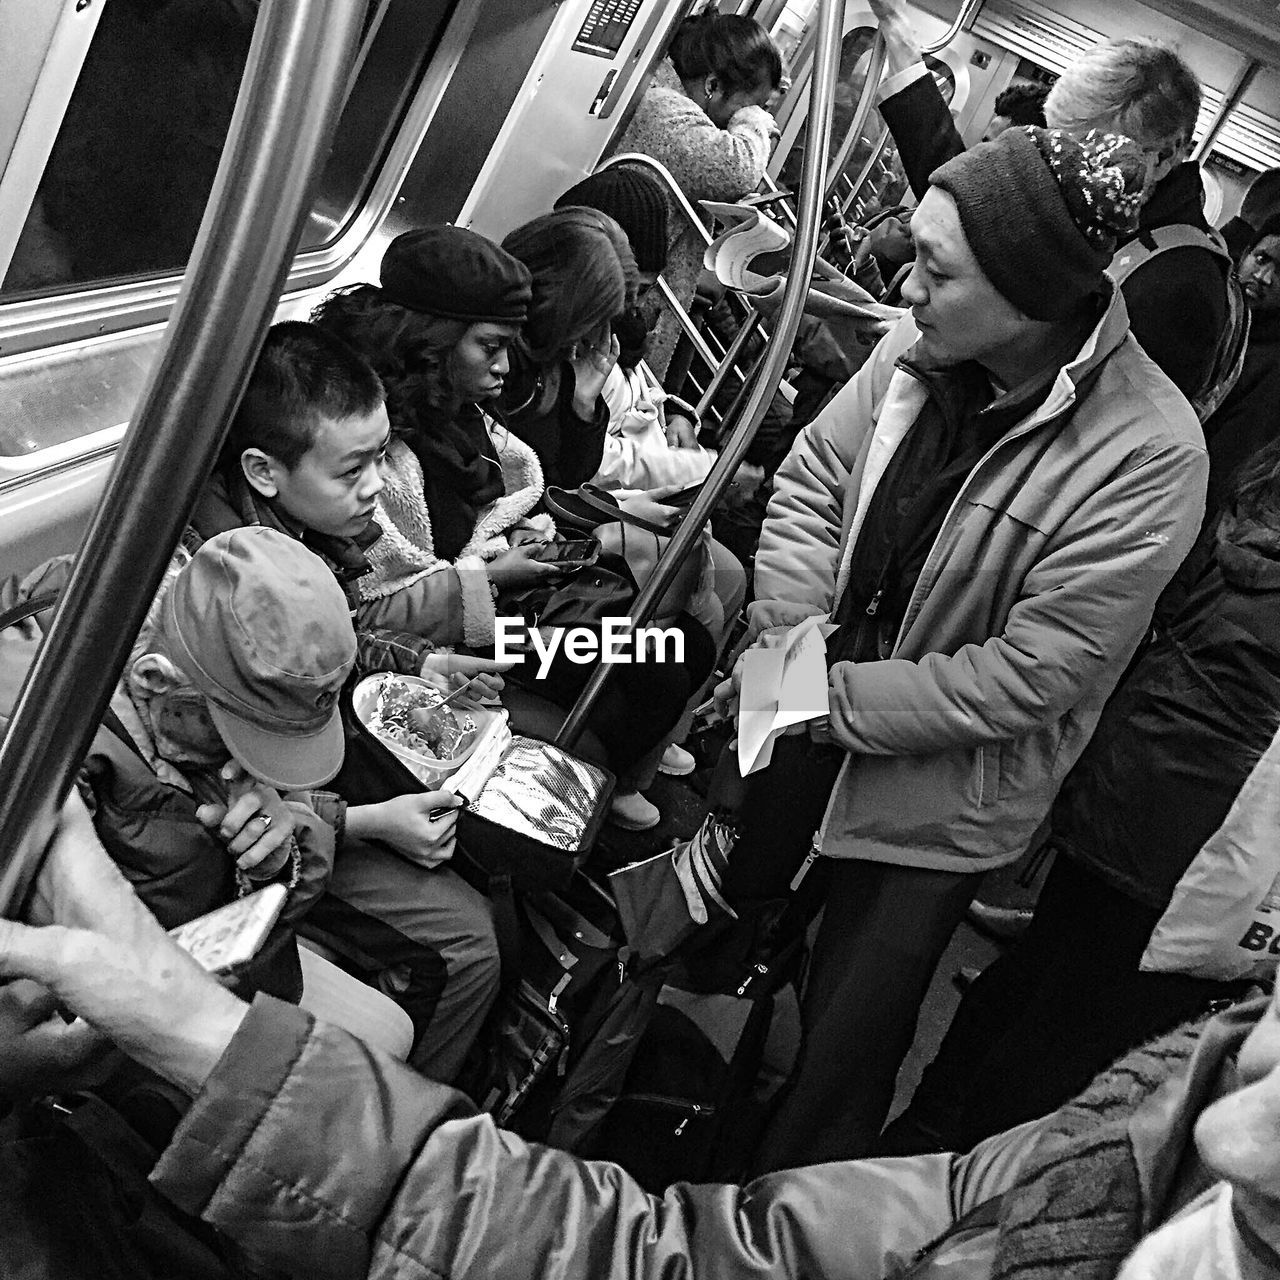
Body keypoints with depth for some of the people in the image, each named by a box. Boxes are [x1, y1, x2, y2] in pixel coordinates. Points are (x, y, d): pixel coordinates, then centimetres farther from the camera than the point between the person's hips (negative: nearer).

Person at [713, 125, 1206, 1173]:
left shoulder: (1150, 458, -26)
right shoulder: (924, 343, -12)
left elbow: (1027, 676, -23)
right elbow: (814, 477, 0)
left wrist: (842, 700, -21)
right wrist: (788, 634, -14)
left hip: (941, 794, -5)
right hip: (807, 732, 5)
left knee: (845, 1048, 11)